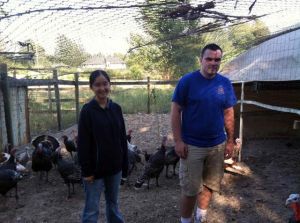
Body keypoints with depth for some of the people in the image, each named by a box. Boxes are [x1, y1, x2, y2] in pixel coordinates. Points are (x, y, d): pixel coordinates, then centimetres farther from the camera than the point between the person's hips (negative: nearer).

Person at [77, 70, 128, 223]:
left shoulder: (116, 108, 1)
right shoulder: (87, 110, -11)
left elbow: (122, 138, 5)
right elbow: (83, 143, -11)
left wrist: (124, 164, 5)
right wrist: (86, 170, -12)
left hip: (114, 166, 4)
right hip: (95, 168, -4)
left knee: (113, 204, 20)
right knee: (91, 209, 8)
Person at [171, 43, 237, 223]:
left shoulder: (225, 83, 2)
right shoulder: (187, 81, -10)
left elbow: (229, 113, 9)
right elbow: (176, 111, -9)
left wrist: (230, 141, 7)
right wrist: (178, 141, -13)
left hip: (218, 145, 4)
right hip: (192, 145, -4)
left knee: (210, 185, 18)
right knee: (191, 189, 5)